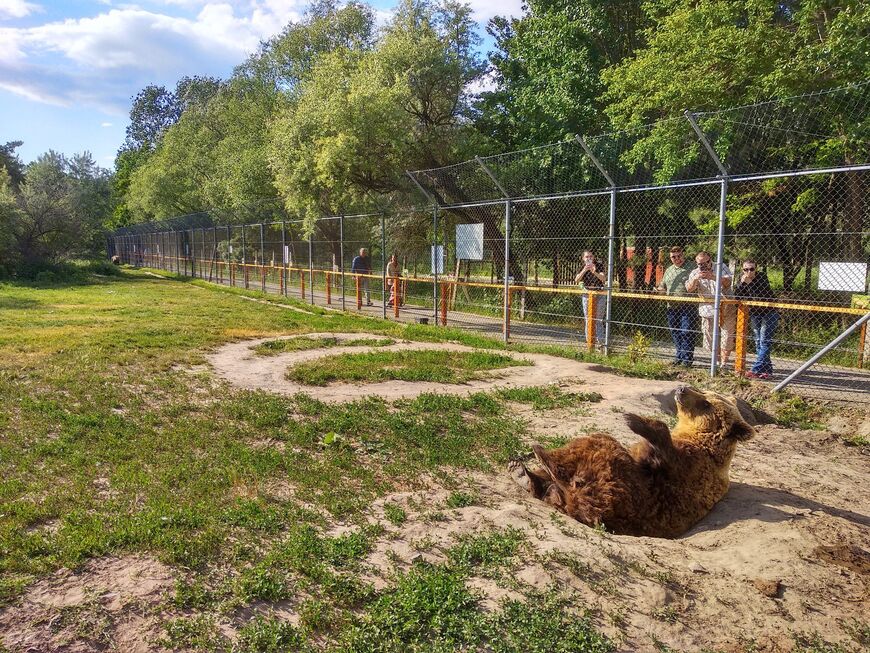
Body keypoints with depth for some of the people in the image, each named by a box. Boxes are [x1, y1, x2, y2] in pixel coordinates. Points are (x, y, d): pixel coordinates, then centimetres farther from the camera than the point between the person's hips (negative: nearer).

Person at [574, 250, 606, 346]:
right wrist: (584, 270, -28)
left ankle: (600, 341, 2)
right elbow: (576, 280, -14)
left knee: (599, 320, 0)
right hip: (587, 295, 1)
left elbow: (603, 278, -17)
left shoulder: (599, 266, -3)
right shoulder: (582, 268, 1)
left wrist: (594, 272, -35)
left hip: (599, 295, -1)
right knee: (588, 320, 5)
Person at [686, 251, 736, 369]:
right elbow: (689, 289, -9)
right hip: (708, 310, 2)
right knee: (710, 337, 7)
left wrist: (712, 277, -30)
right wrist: (695, 279, -29)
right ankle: (719, 360, 26)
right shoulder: (695, 273, 4)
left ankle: (724, 363, 5)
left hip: (725, 309, -2)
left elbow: (728, 282, -15)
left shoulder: (721, 267, 1)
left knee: (726, 336, -3)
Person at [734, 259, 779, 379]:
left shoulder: (761, 277, -18)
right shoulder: (742, 278, -3)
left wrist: (750, 283, -32)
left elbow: (760, 295, -27)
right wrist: (742, 283, -23)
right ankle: (767, 370, 13)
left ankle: (756, 370, -16)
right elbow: (737, 296, -10)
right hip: (754, 314, 6)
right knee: (758, 342, 6)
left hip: (769, 312, -6)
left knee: (764, 342, -11)